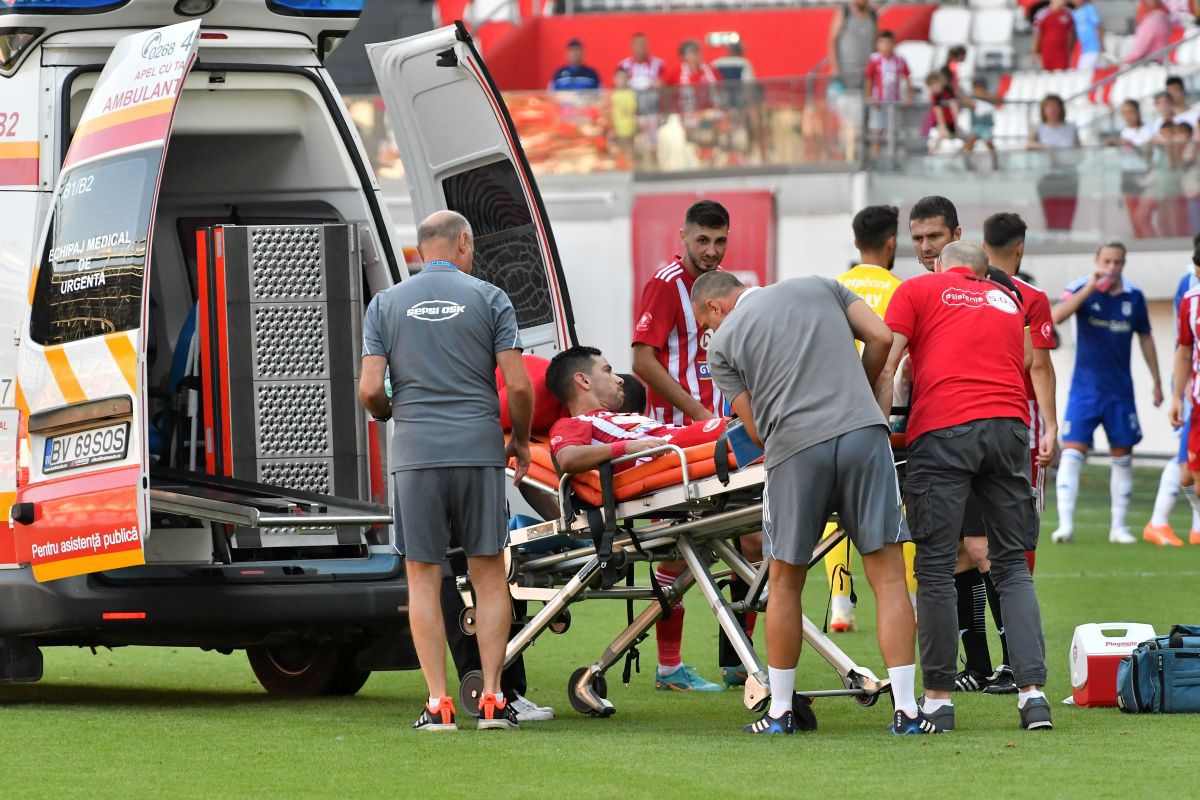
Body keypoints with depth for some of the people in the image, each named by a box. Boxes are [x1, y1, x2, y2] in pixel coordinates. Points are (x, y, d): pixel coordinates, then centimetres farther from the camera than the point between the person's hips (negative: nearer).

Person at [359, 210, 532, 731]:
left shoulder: (386, 305, 7)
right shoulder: (489, 299, 3)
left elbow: (370, 390, 0)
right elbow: (518, 384, -3)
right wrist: (521, 440, 14)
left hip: (414, 454, 1)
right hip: (479, 449, -1)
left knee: (423, 577, 4)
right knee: (489, 574, 7)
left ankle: (438, 703, 0)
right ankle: (492, 699, 3)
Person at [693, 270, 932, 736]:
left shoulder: (724, 341, 15)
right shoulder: (820, 287, 22)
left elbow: (756, 430, 11)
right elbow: (881, 337, 12)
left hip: (794, 448, -1)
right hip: (863, 433, 1)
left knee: (785, 580, 15)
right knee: (887, 574, 2)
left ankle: (779, 711, 20)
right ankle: (907, 712, -3)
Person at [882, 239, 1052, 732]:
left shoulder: (916, 290, 15)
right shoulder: (1008, 300, 27)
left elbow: (884, 366, 4)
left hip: (942, 430, -3)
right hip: (1009, 425, 3)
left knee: (936, 569, 1)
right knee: (1012, 565, 8)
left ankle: (937, 699, 2)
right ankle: (1032, 689, -2)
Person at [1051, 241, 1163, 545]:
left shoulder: (1134, 296, 2)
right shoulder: (1081, 289, -7)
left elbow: (1145, 339, 13)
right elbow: (1056, 316, -25)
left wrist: (1156, 382, 13)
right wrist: (1089, 289, -30)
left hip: (1121, 391, 3)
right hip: (1085, 389, -3)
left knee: (1123, 456, 7)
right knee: (1072, 452, -12)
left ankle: (1119, 527, 16)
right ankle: (1065, 524, -13)